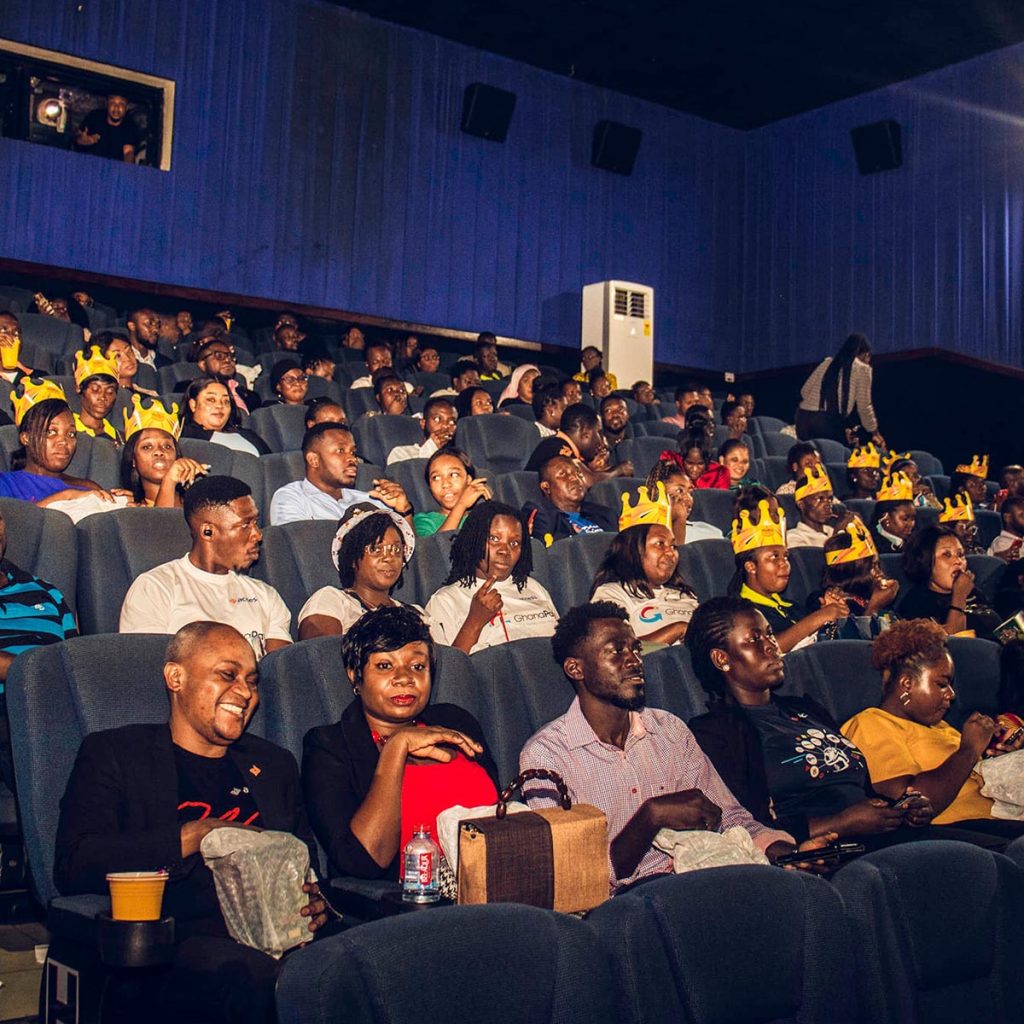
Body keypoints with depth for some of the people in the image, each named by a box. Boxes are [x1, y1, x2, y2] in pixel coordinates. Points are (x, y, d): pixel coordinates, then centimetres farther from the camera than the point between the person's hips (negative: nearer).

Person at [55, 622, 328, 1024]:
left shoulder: (273, 764, 28)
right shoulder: (113, 753, 13)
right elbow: (73, 866, -3)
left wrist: (314, 902, 2)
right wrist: (192, 837, -10)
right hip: (183, 941, -4)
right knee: (252, 972, -39)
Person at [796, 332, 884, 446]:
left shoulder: (827, 362, 21)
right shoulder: (862, 368, 9)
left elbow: (805, 391, 18)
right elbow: (864, 406, 8)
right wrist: (875, 432, 21)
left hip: (803, 416, 5)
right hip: (829, 420, -5)